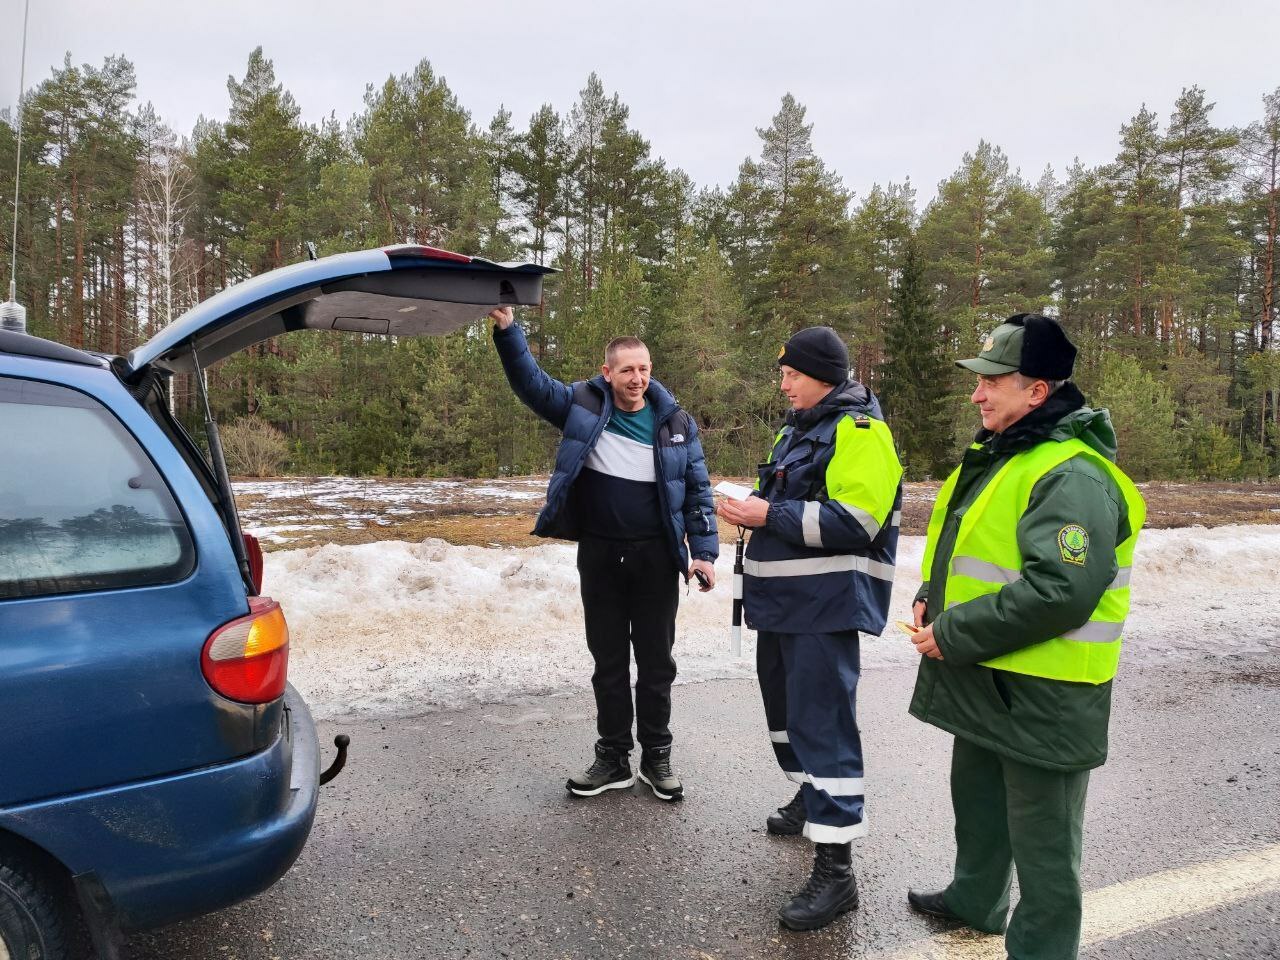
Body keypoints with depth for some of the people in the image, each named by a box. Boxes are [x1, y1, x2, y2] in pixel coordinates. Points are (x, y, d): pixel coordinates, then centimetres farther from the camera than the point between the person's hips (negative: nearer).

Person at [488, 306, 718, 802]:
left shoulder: (676, 423, 1)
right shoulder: (583, 406, 0)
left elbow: (698, 491, 3)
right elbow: (531, 382, -7)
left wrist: (704, 551, -4)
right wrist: (507, 329, -21)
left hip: (656, 559, 0)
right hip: (600, 556, 1)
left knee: (656, 661, 9)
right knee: (609, 662, 11)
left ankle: (657, 756, 24)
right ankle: (613, 757, 25)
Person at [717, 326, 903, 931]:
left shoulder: (859, 431, -12)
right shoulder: (798, 428, 16)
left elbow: (855, 521, -23)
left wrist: (770, 515, -22)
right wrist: (754, 510, 5)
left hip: (825, 605, -10)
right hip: (783, 598, 10)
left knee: (821, 721, -10)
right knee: (786, 705, 20)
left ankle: (836, 870, -2)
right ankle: (811, 799, 41)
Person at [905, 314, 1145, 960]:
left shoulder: (1072, 476, -23)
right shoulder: (999, 456, 10)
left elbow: (1059, 592, -32)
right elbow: (966, 546, 22)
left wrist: (953, 635, -25)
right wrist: (931, 598, 4)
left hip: (1041, 694, -10)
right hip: (985, 681, 10)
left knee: (1041, 837, 8)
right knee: (976, 795, 27)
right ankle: (975, 900, 49)